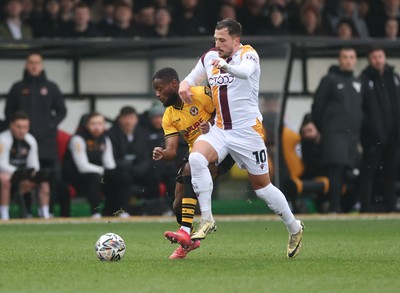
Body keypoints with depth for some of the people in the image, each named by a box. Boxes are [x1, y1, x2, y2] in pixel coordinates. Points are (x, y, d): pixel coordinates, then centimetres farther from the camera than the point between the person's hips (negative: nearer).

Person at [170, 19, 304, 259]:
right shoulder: (209, 58, 6)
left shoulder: (248, 54, -12)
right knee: (196, 157, -25)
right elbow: (191, 79, 20)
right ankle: (206, 220, -20)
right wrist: (184, 85, -5)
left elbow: (245, 72, -36)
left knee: (262, 186, 3)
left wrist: (226, 65, -58)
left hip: (248, 130, -5)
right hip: (220, 129, 5)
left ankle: (295, 228, 26)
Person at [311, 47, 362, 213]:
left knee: (344, 173, 4)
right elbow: (317, 106, 1)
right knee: (336, 168, -17)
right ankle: (334, 208, -20)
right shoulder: (330, 80, 2)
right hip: (335, 132, -6)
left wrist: (359, 134, 15)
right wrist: (322, 129, 3)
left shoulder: (358, 83, 19)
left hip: (353, 135, 6)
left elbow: (362, 109, 24)